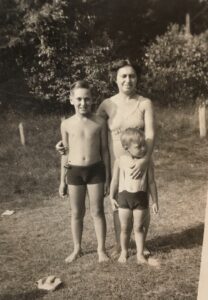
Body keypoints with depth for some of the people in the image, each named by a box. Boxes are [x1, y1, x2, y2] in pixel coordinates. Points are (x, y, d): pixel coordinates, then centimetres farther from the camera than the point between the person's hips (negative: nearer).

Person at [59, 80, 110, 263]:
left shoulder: (99, 122, -5)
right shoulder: (67, 124, -2)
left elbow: (104, 150, 2)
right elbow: (66, 153, 5)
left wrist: (108, 176, 2)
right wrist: (62, 180, 7)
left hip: (95, 170, -1)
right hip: (74, 172, 1)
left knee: (98, 211, 8)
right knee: (77, 213, 12)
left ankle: (101, 249, 24)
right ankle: (77, 249, 30)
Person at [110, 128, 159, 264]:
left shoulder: (147, 162, -5)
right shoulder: (120, 161, -5)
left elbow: (151, 182, 2)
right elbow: (115, 180, 6)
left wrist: (155, 201, 4)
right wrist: (112, 197, 11)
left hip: (141, 197, 0)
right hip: (124, 197, 1)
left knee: (139, 227, 9)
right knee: (125, 228, 12)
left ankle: (140, 254, 23)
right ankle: (124, 252, 31)